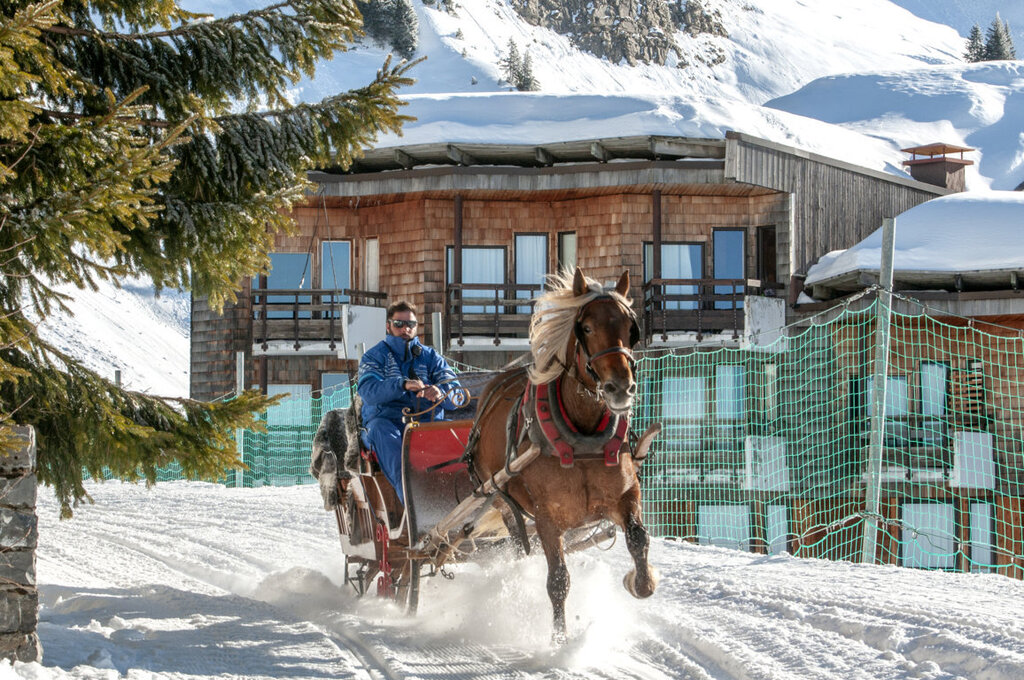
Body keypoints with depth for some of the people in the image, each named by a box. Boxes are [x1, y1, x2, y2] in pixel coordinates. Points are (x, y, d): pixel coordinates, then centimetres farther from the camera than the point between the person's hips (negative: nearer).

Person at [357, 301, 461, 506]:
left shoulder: (430, 356, 18)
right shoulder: (374, 356, 13)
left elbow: (455, 395, 4)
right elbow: (368, 392, -9)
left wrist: (441, 393, -22)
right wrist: (402, 384, -28)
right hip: (387, 420, -2)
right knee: (380, 428, -37)